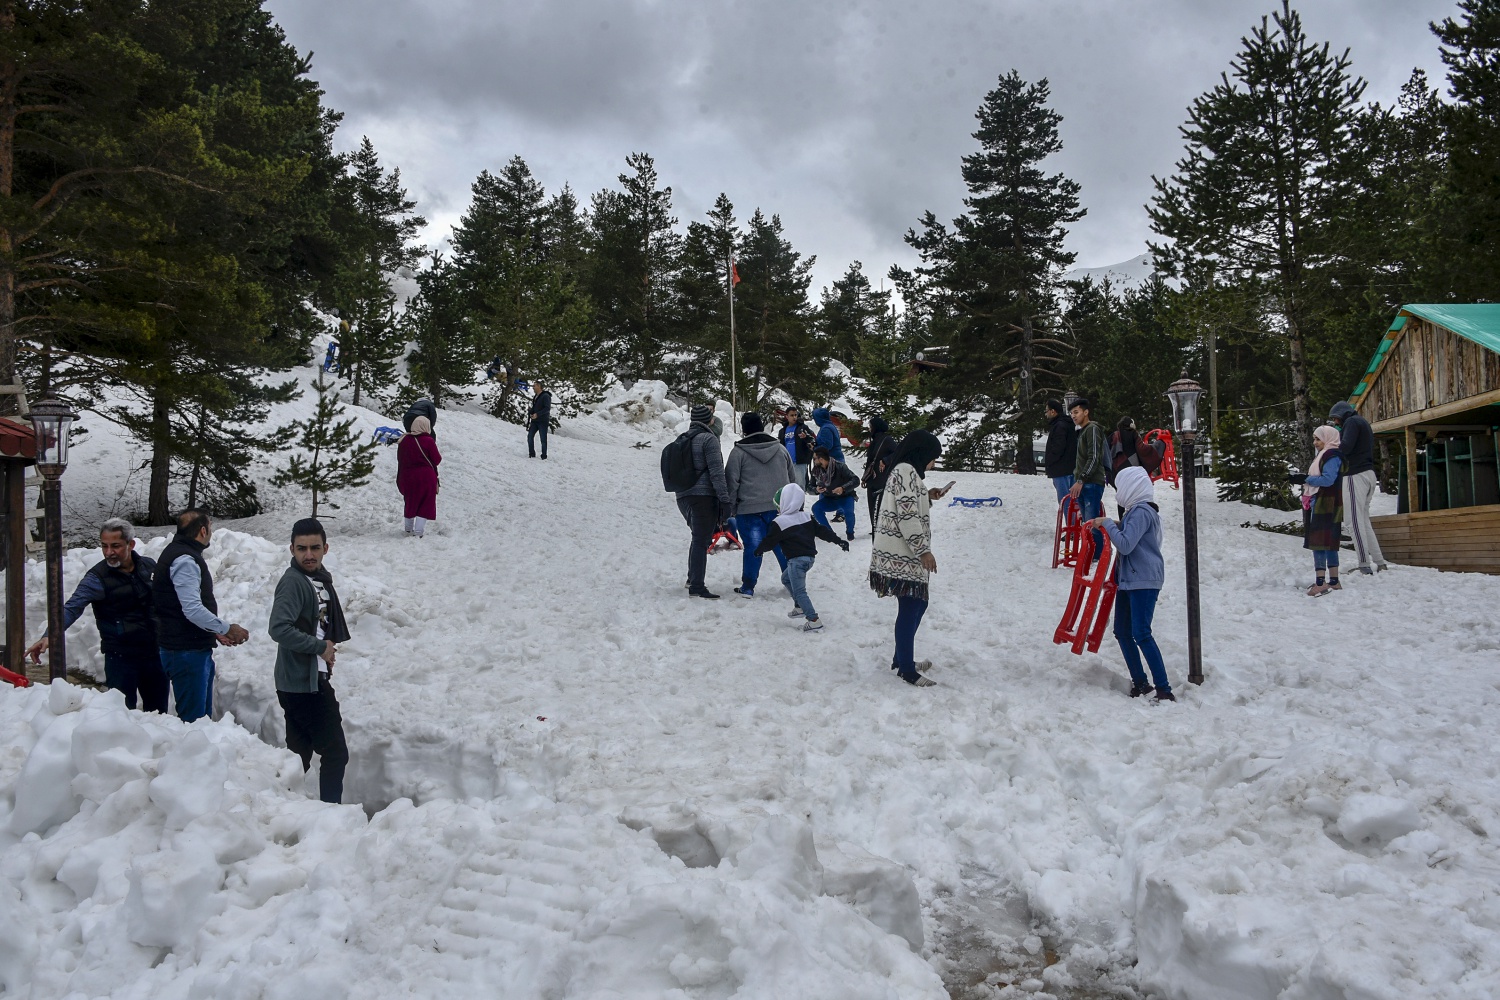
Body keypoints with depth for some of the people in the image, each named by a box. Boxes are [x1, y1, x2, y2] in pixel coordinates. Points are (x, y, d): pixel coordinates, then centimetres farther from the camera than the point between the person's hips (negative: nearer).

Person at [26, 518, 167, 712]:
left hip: (153, 652, 4)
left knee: (158, 711, 13)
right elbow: (72, 608, -21)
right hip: (120, 657, -4)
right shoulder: (97, 577, -11)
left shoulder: (149, 565, 3)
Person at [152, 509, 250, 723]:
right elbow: (193, 610, -24)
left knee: (203, 716, 16)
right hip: (186, 651, -11)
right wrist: (228, 628, -14)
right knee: (193, 720, -6)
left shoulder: (184, 555, 15)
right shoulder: (184, 560, -17)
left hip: (196, 650, 11)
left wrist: (215, 632, 13)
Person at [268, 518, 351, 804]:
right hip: (304, 686, -9)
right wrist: (321, 647, -19)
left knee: (300, 754, 14)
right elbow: (279, 629, -29)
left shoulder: (321, 579, 12)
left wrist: (329, 652, 8)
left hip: (314, 681, 9)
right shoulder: (293, 582, -16)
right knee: (335, 753, -5)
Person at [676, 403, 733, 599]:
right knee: (701, 540, -6)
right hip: (704, 496, -8)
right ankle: (697, 587, -8)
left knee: (699, 537, 22)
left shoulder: (683, 440, 15)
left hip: (683, 497, 8)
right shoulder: (708, 439, -9)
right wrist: (725, 499, -16)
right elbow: (716, 471, -15)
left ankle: (693, 579, 26)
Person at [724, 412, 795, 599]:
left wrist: (731, 508, 5)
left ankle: (748, 587, 4)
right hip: (780, 507, 3)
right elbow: (793, 479, 17)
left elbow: (731, 482, -3)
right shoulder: (780, 449, 10)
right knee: (783, 546, 11)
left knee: (753, 547, 1)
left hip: (750, 509, -3)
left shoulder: (738, 452, -4)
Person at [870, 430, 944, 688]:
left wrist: (927, 497, 12)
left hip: (906, 554, 11)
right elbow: (907, 516, -20)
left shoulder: (908, 471, 19)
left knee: (917, 604, 17)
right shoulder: (906, 471, -15)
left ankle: (902, 659, 27)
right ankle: (905, 668, 0)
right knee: (909, 608, -6)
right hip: (902, 555, -11)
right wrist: (924, 550, -18)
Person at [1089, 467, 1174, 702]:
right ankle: (1140, 683, 18)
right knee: (1122, 632, 11)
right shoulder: (1138, 510, 16)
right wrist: (1118, 526, 8)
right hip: (1128, 579, 11)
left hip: (1143, 581, -11)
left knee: (1141, 634, -14)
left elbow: (1125, 545, -23)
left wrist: (1107, 524, -12)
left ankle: (1164, 689, -13)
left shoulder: (1141, 512, -16)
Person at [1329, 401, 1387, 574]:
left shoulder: (1351, 422, -4)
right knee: (1363, 521, 14)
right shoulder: (1363, 423, 26)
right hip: (1368, 473, 10)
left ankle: (1365, 565, -15)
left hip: (1355, 475, -10)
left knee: (1355, 521, -11)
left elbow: (1346, 447, -20)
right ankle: (1379, 562, 11)